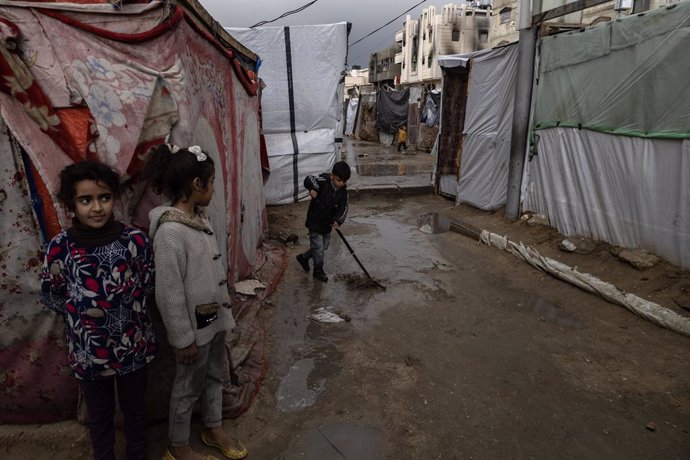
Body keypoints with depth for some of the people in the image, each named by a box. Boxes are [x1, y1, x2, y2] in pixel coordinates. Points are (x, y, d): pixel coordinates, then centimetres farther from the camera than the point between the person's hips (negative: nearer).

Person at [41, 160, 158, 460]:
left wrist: (131, 314, -10)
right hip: (88, 350, 0)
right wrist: (80, 310, -9)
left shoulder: (135, 240, -15)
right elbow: (49, 295, 1)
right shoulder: (60, 247, -14)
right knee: (99, 415, 22)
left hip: (133, 345, 0)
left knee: (135, 409, 21)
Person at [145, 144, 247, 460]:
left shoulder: (200, 217, 1)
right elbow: (169, 294, -23)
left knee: (216, 374, 23)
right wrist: (184, 339, -17)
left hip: (214, 317, 8)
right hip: (194, 325, -8)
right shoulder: (170, 231, -26)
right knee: (189, 386, 12)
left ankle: (213, 430, 45)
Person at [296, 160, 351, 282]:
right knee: (318, 248, 2)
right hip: (315, 222, -6)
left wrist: (338, 220, -26)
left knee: (323, 247, 19)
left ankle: (303, 258, 41)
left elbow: (343, 208, -9)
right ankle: (318, 271, 22)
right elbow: (309, 179, -30)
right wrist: (313, 188, -50)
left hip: (327, 223, 6)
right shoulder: (324, 181, -20)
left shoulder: (343, 191, -5)